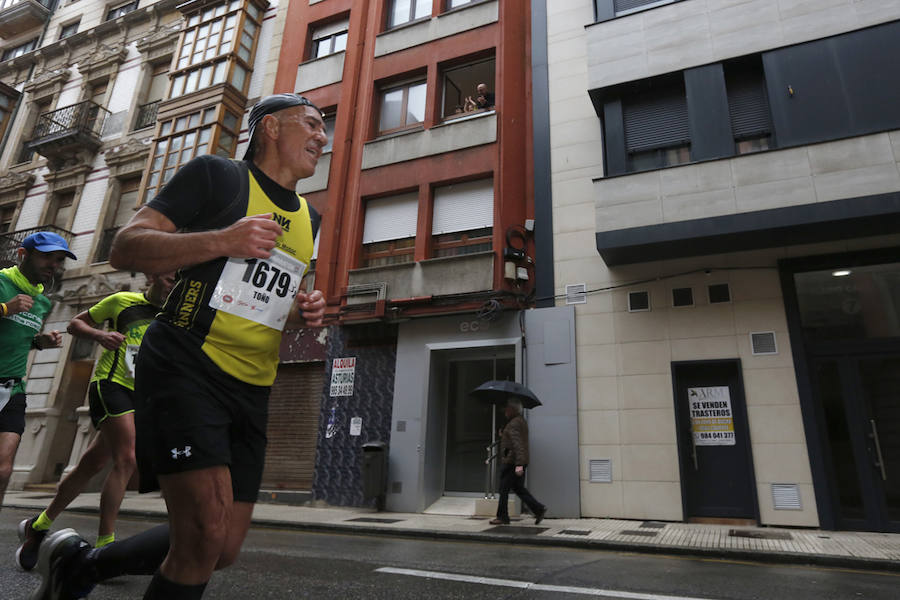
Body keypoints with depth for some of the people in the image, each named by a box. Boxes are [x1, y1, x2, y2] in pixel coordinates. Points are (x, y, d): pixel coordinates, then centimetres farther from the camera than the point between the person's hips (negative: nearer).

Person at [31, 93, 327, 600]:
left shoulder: (308, 219, 18)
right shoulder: (216, 175, -1)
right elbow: (125, 249, -6)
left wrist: (302, 313, 6)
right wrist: (221, 241, -19)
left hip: (251, 389, 7)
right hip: (185, 367, -7)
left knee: (224, 549, 9)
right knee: (207, 533, -17)